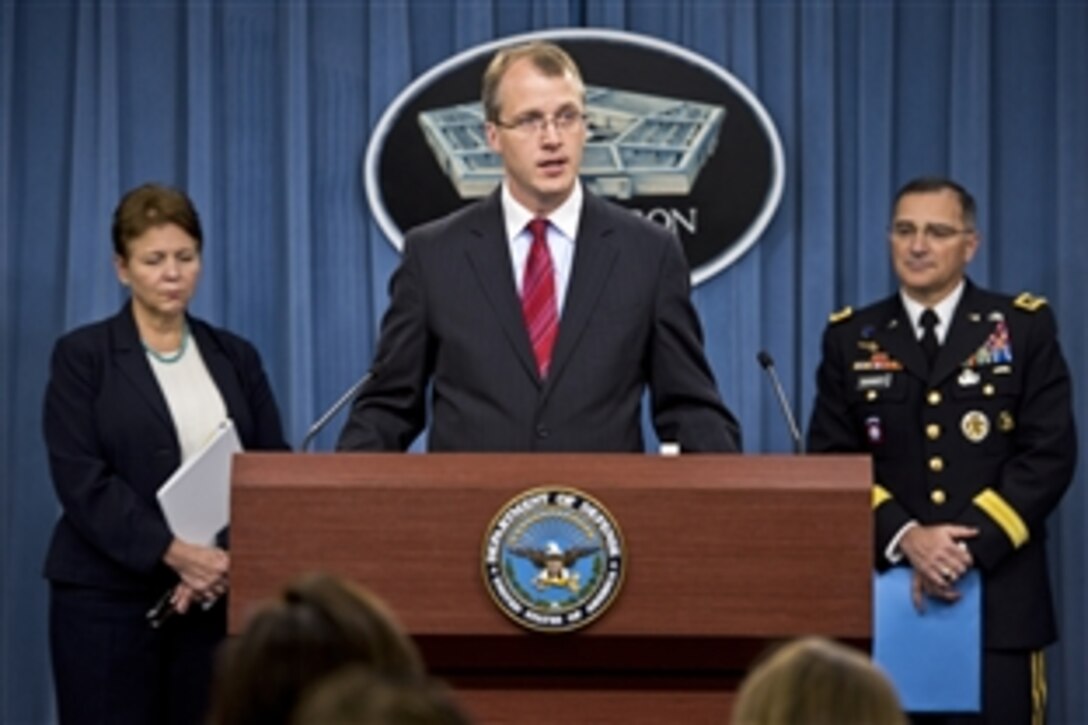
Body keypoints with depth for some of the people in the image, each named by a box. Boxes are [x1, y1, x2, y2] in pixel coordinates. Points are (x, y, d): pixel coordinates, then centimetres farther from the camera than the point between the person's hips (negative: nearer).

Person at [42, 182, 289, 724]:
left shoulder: (236, 357, 13)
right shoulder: (82, 356, 1)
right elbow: (81, 480, -9)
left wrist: (234, 560, -11)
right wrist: (173, 552, -20)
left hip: (218, 598, 3)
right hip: (109, 597, -3)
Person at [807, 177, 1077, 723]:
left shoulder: (1025, 328, 5)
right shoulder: (851, 339, 10)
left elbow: (1049, 454, -3)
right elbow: (831, 461, 3)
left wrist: (971, 545, -14)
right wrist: (904, 537, -13)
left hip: (998, 594, -1)